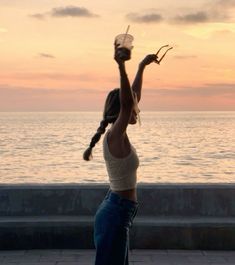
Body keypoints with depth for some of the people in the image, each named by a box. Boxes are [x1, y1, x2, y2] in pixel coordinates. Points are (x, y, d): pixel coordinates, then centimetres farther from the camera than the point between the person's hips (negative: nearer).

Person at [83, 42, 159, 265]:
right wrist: (121, 67, -44)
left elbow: (134, 97, 16)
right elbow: (127, 102, -36)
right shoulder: (115, 136, -18)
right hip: (117, 213, -10)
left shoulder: (117, 134, 6)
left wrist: (142, 67, 21)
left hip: (116, 210, 10)